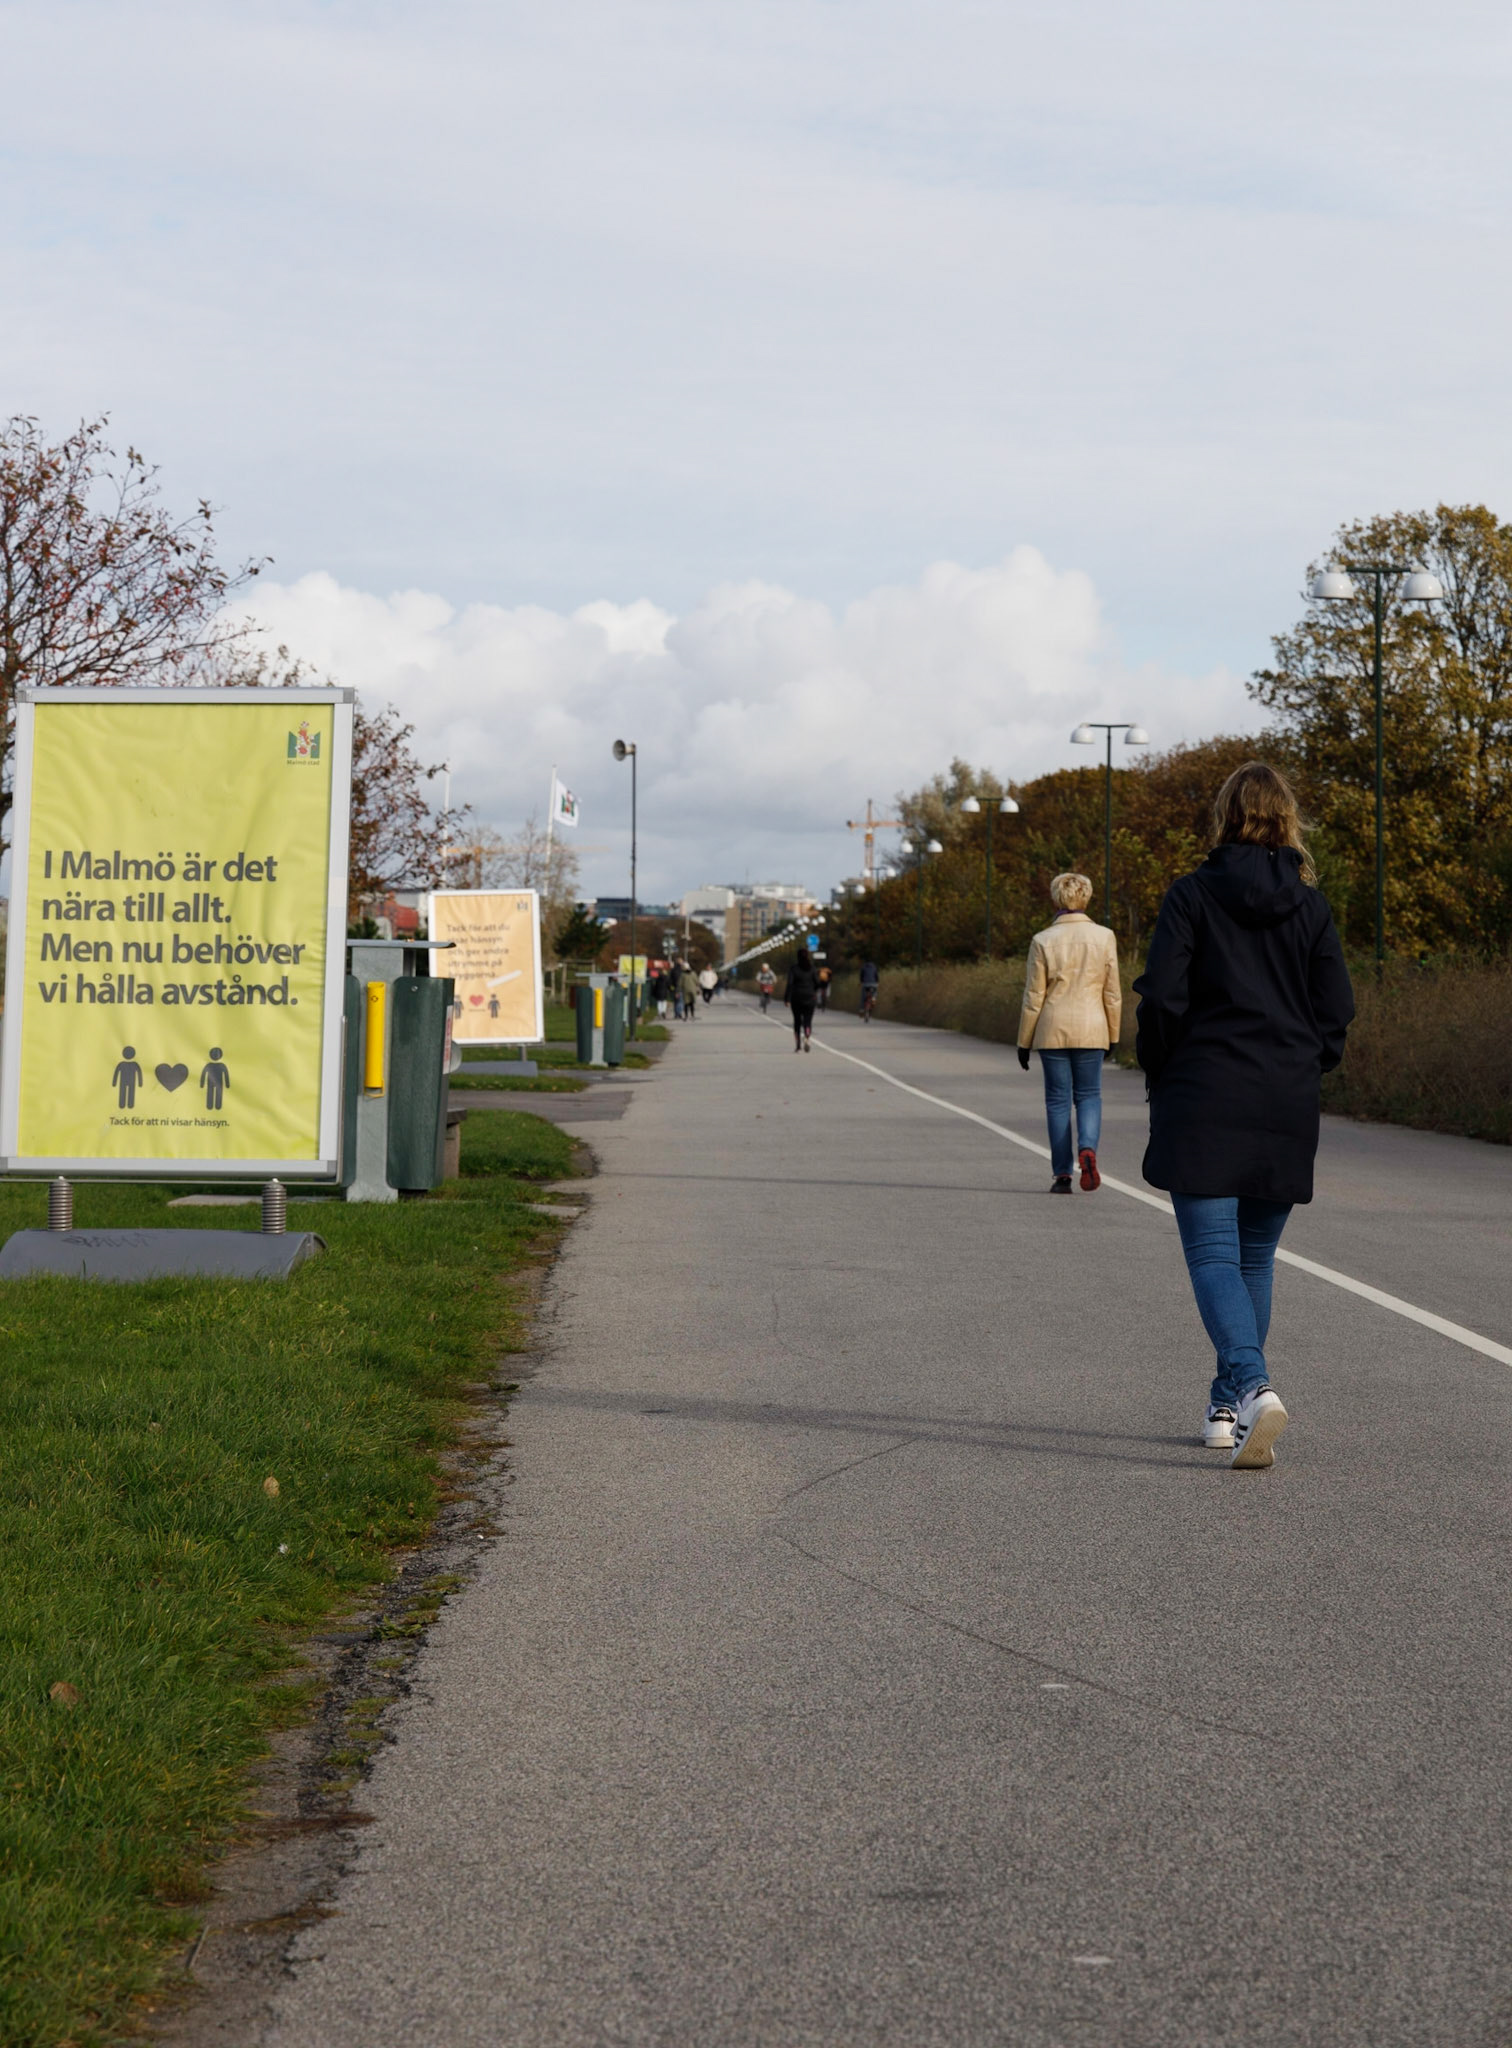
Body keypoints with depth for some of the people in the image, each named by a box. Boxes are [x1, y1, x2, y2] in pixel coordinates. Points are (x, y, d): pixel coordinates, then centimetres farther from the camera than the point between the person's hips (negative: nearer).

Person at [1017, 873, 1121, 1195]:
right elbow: (1113, 994, 3)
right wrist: (1112, 1034, 14)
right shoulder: (1104, 937, -1)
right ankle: (1087, 1149, -15)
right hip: (1091, 1030, 1)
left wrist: (1024, 1042, 5)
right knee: (1089, 1095, 13)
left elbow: (1033, 998, -3)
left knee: (1058, 1099, 8)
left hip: (1052, 1031, -1)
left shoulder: (1043, 941, -6)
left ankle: (1062, 1174, 6)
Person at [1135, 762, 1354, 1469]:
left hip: (1202, 1104, -3)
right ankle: (1228, 1408, 20)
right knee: (1255, 1259, 14)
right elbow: (1337, 1009, 2)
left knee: (1213, 1255, -5)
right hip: (1287, 1111, 4)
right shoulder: (1310, 906, 5)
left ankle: (1253, 1386, -27)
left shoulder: (1191, 895, -4)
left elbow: (1161, 998, -9)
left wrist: (1160, 1077, 5)